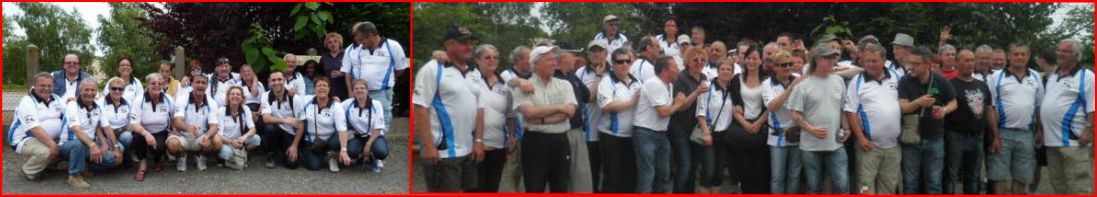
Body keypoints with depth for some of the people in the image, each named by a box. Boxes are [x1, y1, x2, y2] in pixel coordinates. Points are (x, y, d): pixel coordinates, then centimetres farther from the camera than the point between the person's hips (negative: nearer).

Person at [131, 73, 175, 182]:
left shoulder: (169, 100, -6)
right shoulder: (139, 101, -13)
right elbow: (134, 124, -24)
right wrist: (146, 133, -42)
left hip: (161, 133, 1)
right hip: (143, 131, -1)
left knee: (158, 147, -32)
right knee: (137, 137, -36)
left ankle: (158, 159, 9)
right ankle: (142, 162, -8)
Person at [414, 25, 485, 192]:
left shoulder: (475, 73, 14)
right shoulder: (433, 70, -8)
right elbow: (420, 108, -13)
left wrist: (479, 141, 7)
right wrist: (428, 146, -19)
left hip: (468, 151, 7)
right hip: (442, 151, -7)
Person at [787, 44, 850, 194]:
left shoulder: (838, 81, 7)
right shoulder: (803, 84, -6)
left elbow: (843, 109, 16)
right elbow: (795, 114, -7)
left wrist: (845, 128, 3)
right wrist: (811, 129, -19)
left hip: (836, 144, 3)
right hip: (811, 146, -3)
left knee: (842, 185, -3)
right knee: (814, 187, 9)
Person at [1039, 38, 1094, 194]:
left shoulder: (1086, 76, -6)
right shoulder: (1052, 77, 18)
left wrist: (1088, 131, -20)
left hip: (1074, 141, -8)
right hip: (1052, 140, 8)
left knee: (1079, 186, -9)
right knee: (1058, 184, 15)